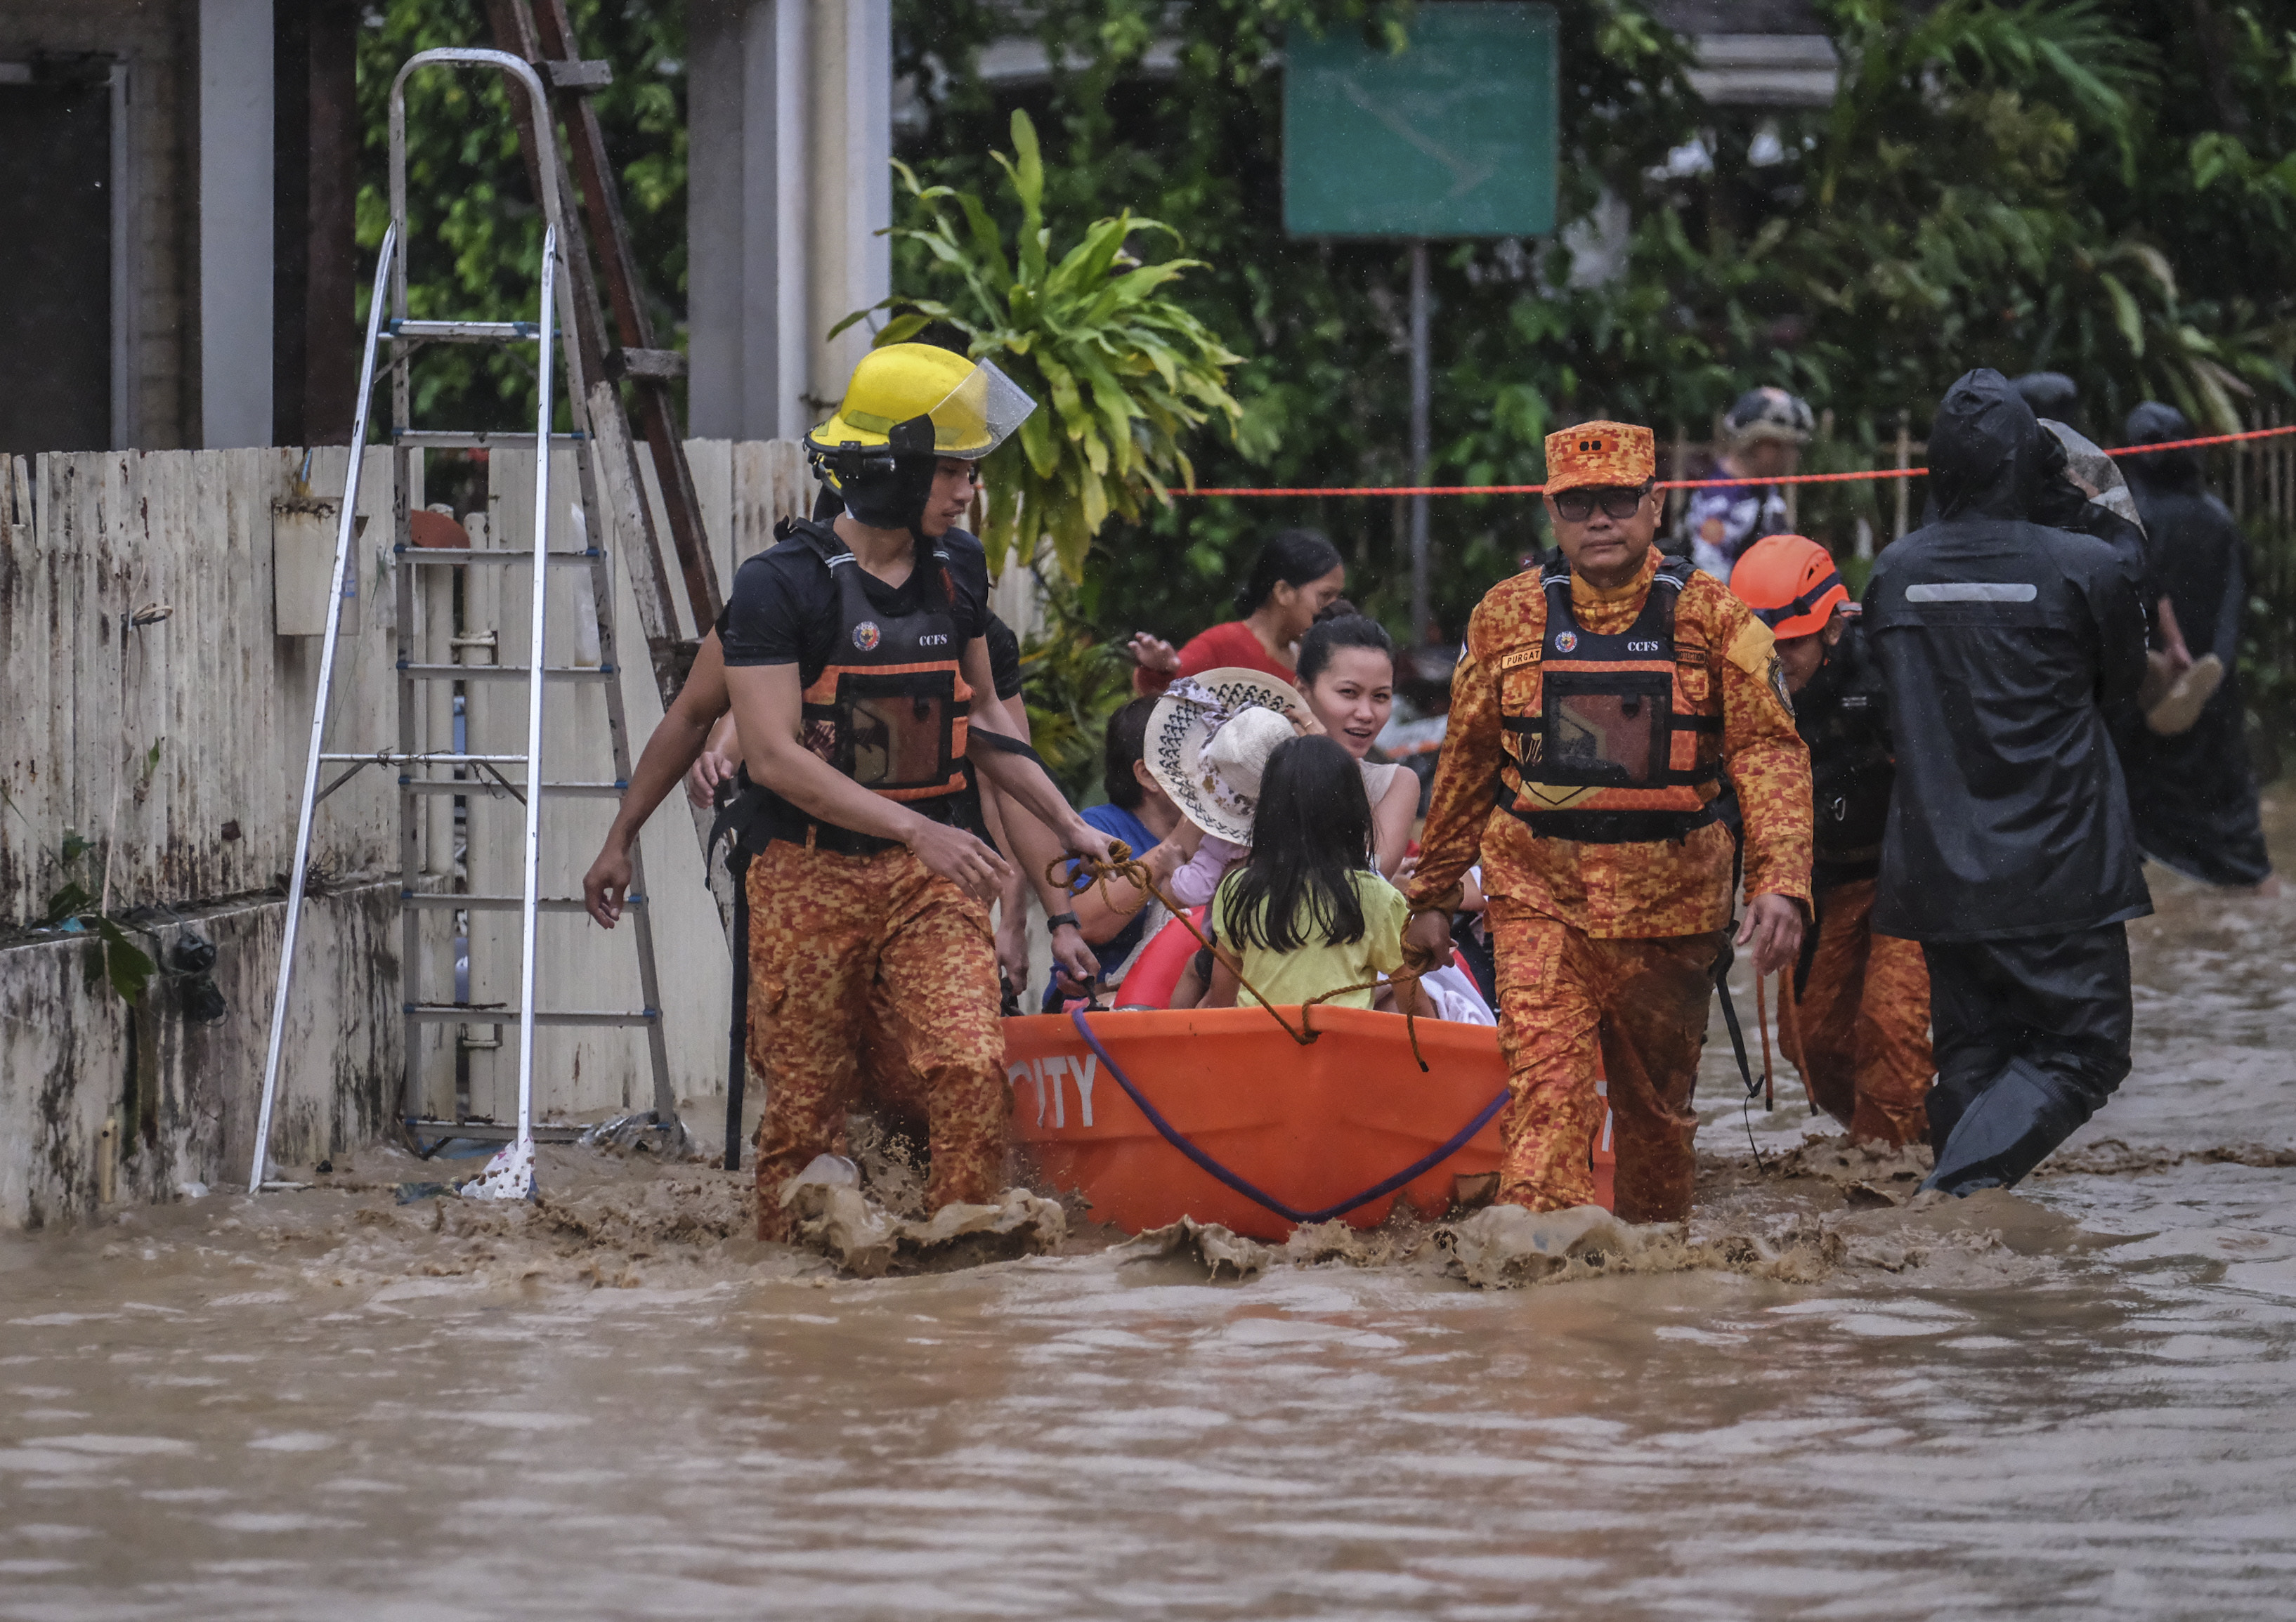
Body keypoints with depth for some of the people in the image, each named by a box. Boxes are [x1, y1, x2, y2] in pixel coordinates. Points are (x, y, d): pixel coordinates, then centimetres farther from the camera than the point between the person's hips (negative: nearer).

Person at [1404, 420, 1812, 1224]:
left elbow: (1769, 752, -7)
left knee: (1657, 1097, 11)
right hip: (1539, 893, 0)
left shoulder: (1711, 617, 0)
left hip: (1668, 901, 0)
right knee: (1544, 1075, -18)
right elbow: (1467, 765, 15)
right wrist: (1432, 892, 18)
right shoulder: (1508, 617, 6)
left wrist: (1780, 881, -21)